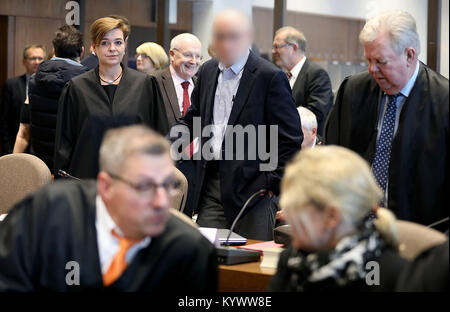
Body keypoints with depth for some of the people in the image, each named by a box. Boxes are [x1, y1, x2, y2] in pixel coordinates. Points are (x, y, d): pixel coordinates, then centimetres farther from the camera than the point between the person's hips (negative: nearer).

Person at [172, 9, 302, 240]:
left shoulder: (270, 77, -9)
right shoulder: (207, 71, 12)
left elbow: (290, 139, -8)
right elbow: (192, 119, 22)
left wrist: (273, 184, -12)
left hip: (252, 186, -5)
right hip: (211, 185, 6)